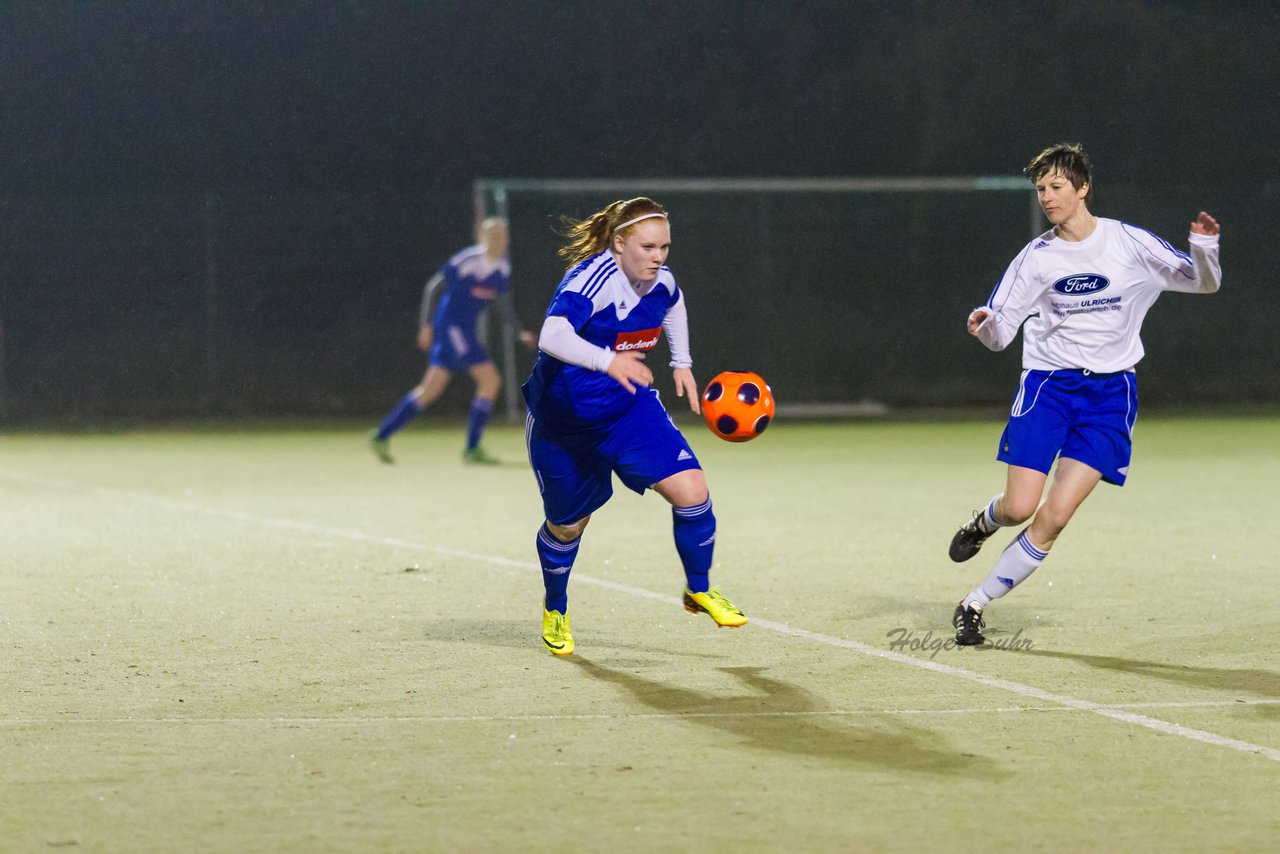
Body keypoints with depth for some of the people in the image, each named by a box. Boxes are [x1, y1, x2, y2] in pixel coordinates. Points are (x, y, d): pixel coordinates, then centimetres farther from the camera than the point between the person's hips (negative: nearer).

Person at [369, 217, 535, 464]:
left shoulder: (502, 268, 8)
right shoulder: (467, 261, -15)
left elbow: (503, 303, 15)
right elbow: (433, 287, -11)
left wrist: (520, 332, 4)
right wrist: (426, 324, -14)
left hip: (464, 331, 8)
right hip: (451, 326, -8)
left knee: (431, 389, 8)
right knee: (490, 380, -12)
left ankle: (381, 436, 12)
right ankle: (472, 449, -7)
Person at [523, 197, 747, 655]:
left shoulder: (659, 280, -9)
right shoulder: (593, 280, -30)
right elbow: (552, 336, -48)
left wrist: (682, 363, 11)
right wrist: (607, 361, -62)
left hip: (630, 408, 5)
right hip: (565, 417, -4)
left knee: (691, 490, -13)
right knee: (567, 526, 13)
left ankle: (699, 590, 9)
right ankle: (555, 609, 42)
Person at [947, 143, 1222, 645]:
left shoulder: (1130, 244, -3)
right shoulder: (1036, 257, 1)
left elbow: (1203, 283, 4)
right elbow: (999, 335, 1)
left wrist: (1204, 248, -18)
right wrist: (984, 325, -23)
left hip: (1110, 393, -1)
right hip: (1048, 382, 1)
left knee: (1054, 516, -12)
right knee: (1019, 507, -11)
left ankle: (976, 604, 1)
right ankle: (983, 523, 28)